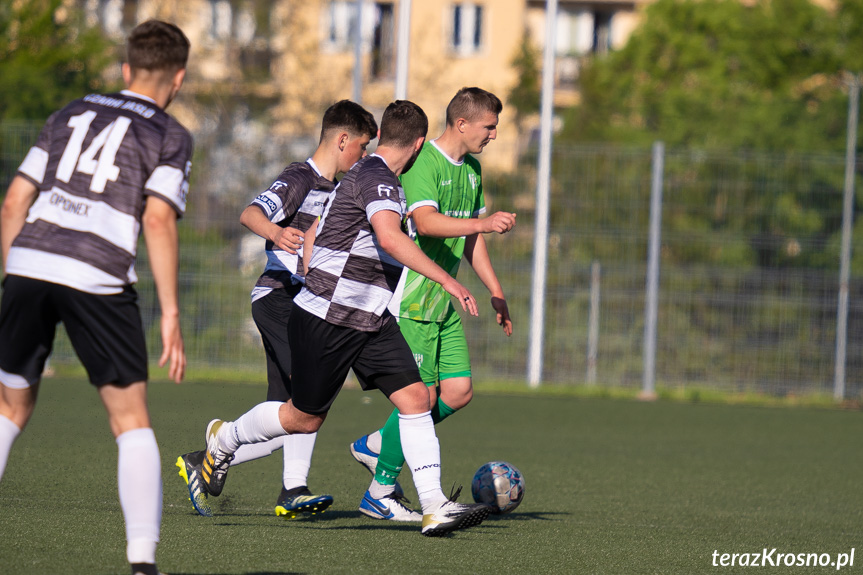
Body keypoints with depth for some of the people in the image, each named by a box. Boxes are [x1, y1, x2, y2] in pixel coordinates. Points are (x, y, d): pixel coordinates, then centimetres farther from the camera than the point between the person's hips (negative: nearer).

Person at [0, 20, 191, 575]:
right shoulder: (171, 137, 7)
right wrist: (171, 315, -7)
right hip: (97, 280, -4)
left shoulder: (73, 113, 21)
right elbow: (158, 220, -8)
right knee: (132, 420, 7)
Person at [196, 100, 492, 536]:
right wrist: (446, 280, -36)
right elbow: (390, 239, -35)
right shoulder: (376, 177, -17)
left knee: (415, 397, -6)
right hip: (326, 319, -9)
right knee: (305, 418, 6)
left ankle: (434, 508, -12)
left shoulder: (364, 174, 15)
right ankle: (225, 439, 32)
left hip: (370, 320, 9)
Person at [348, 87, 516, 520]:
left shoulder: (471, 168, 15)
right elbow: (426, 222, -31)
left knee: (458, 391, 3)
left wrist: (495, 291, 21)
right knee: (421, 395, -9)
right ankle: (379, 494, 1)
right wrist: (483, 223, -42)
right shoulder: (422, 163, -15)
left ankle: (376, 445, 20)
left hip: (443, 298, 9)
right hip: (410, 296, -9)